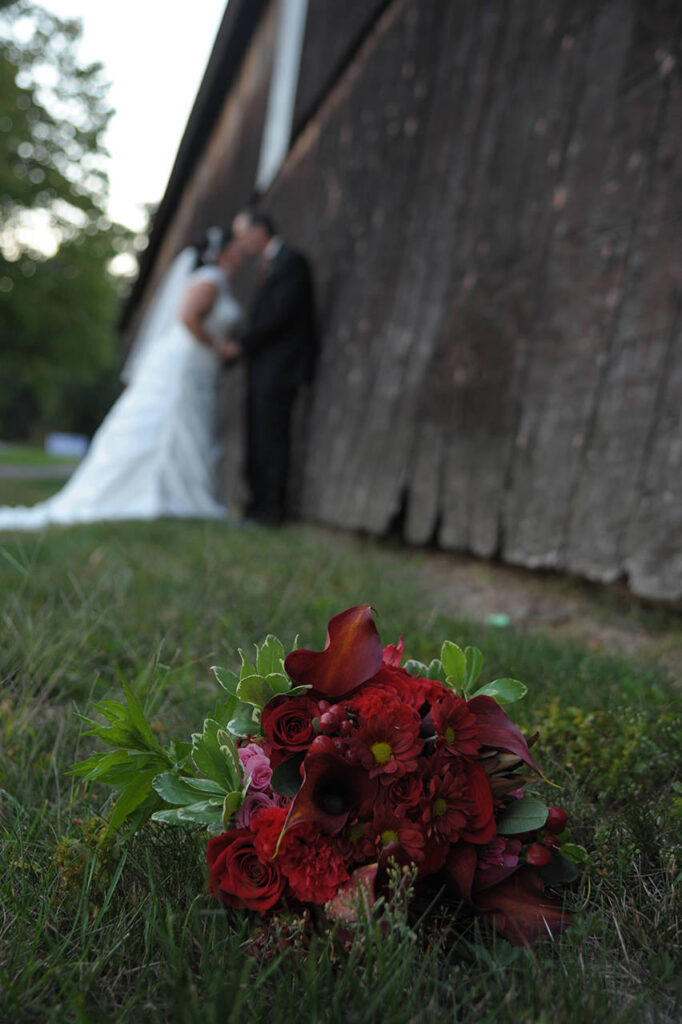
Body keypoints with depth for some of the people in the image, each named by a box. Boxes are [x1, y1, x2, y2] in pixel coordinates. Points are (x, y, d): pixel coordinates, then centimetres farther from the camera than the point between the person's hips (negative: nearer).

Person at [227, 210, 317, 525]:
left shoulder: (291, 261, -8)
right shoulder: (268, 264, 21)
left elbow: (280, 314, -17)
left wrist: (242, 344, -12)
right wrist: (240, 345, 7)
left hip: (279, 367, -10)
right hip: (263, 368, 10)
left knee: (271, 437, -8)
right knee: (257, 437, 10)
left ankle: (271, 508, -2)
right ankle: (259, 503, 17)